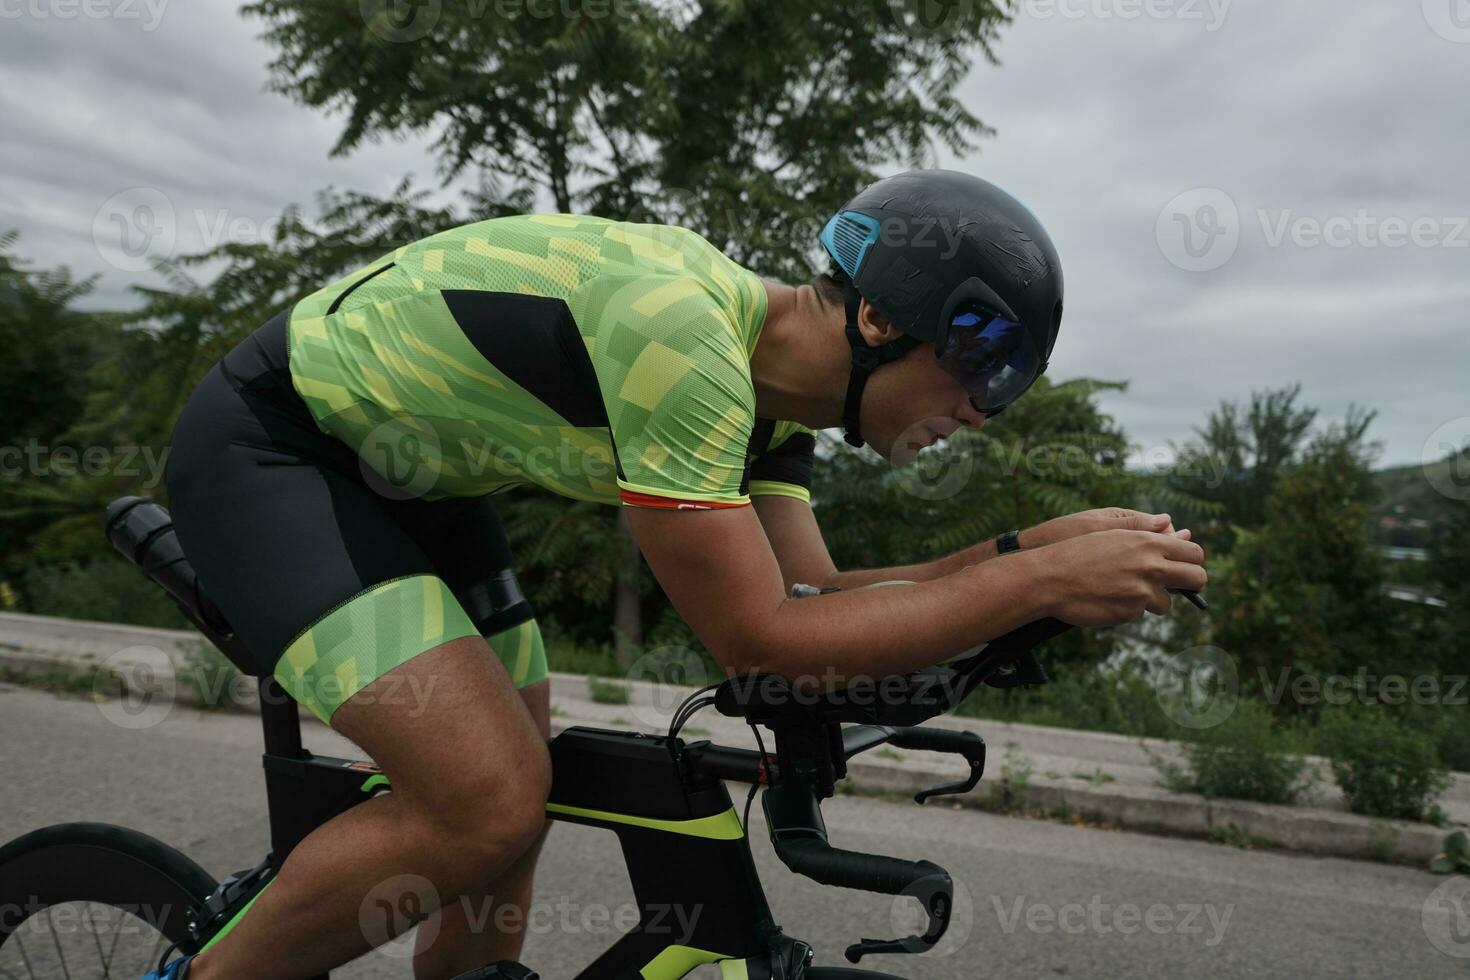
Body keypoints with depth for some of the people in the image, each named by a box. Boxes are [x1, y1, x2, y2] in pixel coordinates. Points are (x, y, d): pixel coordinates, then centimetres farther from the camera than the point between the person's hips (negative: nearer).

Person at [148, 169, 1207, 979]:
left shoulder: (776, 380, -4)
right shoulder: (676, 330, -32)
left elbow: (813, 600, -5)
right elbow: (759, 638, -29)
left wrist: (1034, 547, -10)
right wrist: (1043, 584, -25)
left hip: (396, 467, 8)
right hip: (268, 445, -8)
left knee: (515, 788, 8)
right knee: (489, 798, -20)